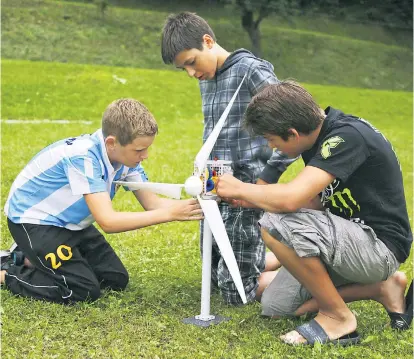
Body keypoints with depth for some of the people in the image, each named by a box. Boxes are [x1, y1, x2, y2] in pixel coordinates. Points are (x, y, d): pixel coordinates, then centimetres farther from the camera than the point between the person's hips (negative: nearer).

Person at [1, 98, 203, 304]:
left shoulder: (125, 154, -12)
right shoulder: (83, 156, -35)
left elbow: (151, 202, -8)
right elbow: (108, 222, -40)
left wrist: (192, 203, -27)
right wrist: (171, 213, -41)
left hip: (70, 222, 8)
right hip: (32, 220, -8)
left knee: (117, 279, 4)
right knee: (85, 290, -16)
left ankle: (36, 260, 19)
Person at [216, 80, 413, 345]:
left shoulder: (347, 136, -25)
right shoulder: (321, 136, 4)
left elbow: (291, 198, -33)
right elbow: (315, 202, 10)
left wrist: (241, 189, -15)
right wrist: (252, 200, 4)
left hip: (380, 245, -10)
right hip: (353, 238, 10)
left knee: (276, 225, -28)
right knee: (274, 306, 10)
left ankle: (338, 316, -9)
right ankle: (382, 288, 15)